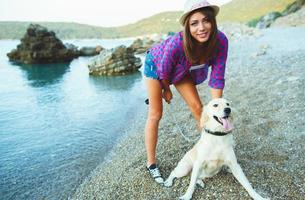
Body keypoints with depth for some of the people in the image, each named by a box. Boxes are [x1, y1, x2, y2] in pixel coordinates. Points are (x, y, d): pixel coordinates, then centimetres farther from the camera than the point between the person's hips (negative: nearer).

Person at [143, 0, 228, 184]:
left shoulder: (220, 40, -30)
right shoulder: (176, 43, -41)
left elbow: (217, 78, -23)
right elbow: (164, 70, -23)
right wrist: (167, 90, -5)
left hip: (182, 71, 4)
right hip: (156, 64, -4)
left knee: (198, 108, 1)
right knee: (156, 114, -4)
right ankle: (151, 164, 8)